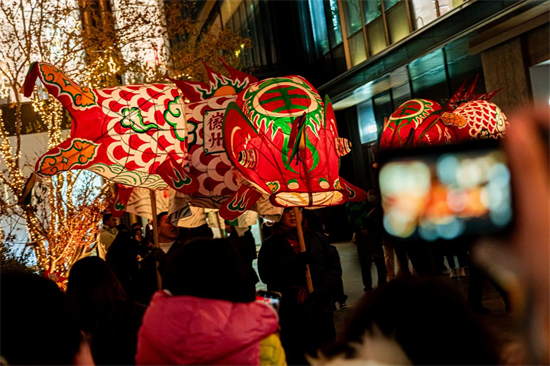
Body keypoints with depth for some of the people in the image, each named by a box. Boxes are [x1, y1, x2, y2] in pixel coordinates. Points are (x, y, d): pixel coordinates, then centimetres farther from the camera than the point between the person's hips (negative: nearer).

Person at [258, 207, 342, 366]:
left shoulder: (317, 238, 9)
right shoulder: (271, 244, 5)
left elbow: (335, 268, 3)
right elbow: (266, 273, -11)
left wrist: (318, 291, -12)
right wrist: (294, 262, -24)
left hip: (321, 311, 2)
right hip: (290, 316, -2)